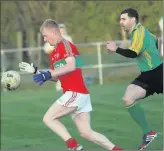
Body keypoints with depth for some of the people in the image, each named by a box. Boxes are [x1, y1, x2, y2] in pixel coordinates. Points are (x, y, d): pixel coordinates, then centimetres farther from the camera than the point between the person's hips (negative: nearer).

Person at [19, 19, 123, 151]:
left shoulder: (65, 45, -7)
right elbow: (56, 77, 27)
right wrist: (36, 71, 21)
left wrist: (47, 74, -24)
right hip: (80, 95, 9)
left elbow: (71, 66, -23)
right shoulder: (53, 53, 21)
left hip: (75, 93, -9)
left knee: (48, 118, -5)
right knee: (86, 133, 4)